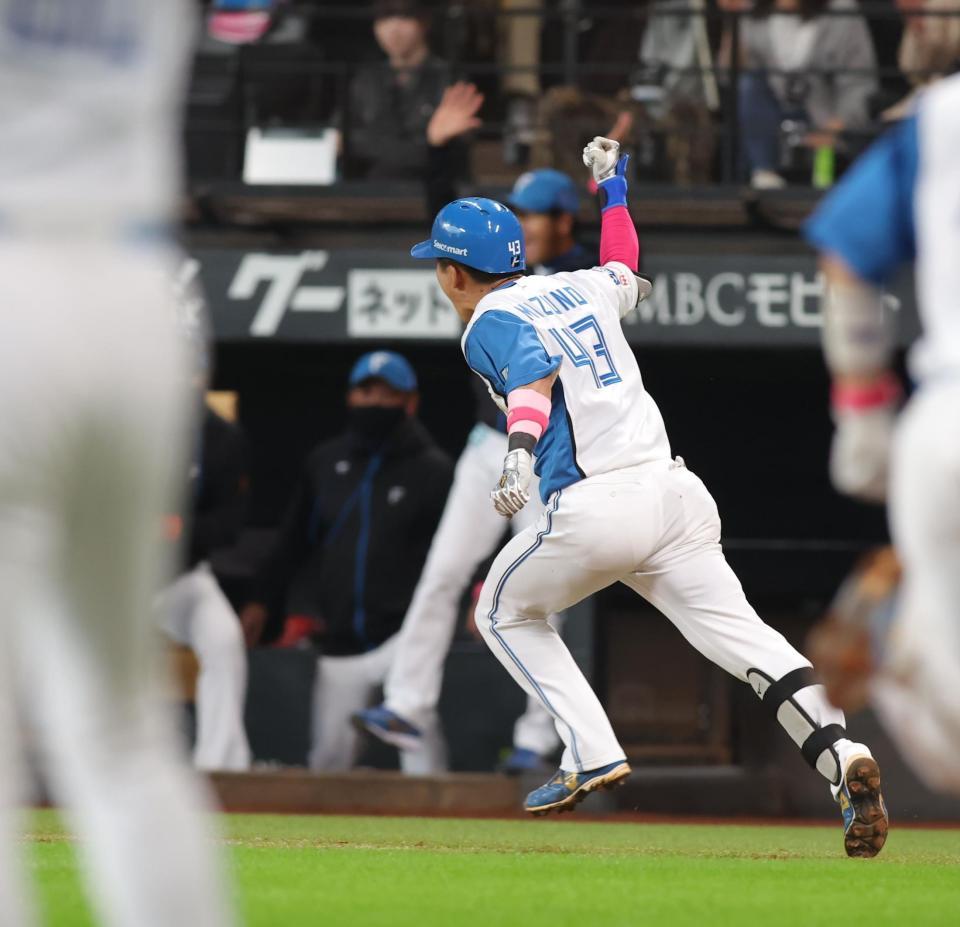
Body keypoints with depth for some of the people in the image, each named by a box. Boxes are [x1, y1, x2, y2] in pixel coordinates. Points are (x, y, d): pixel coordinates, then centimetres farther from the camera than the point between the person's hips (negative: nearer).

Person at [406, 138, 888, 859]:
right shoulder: (577, 288, 22)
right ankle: (840, 753, -28)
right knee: (739, 631, -5)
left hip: (592, 508, -6)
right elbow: (623, 274, 45)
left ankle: (594, 756, 5)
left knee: (504, 612, 19)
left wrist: (519, 453, -36)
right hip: (675, 490, 6)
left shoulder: (490, 322, 2)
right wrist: (612, 187, 60)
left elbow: (536, 372, -19)